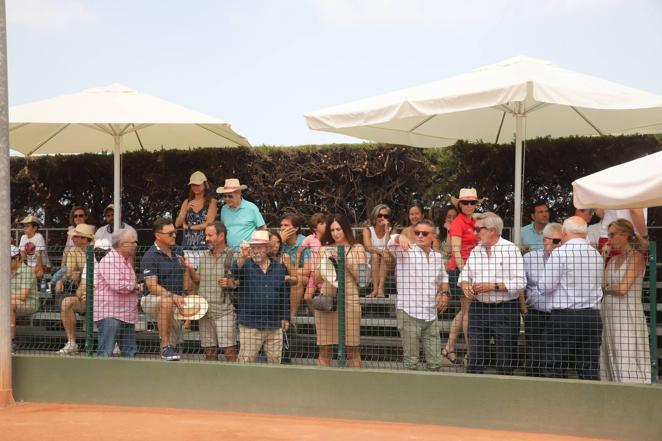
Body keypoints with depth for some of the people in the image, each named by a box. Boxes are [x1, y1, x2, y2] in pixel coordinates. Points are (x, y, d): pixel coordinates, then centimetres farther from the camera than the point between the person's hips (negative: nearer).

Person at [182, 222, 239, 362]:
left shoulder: (233, 256, -3)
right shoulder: (204, 256, 16)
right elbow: (198, 279, 18)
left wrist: (230, 283, -21)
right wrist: (190, 269, 1)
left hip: (224, 310, -6)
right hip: (205, 310, 6)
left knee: (229, 349, -8)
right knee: (209, 350, 10)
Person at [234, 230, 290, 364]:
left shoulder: (279, 268, 10)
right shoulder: (246, 265, 3)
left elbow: (285, 294, 14)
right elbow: (235, 272, -21)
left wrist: (285, 317, 10)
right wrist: (242, 258, -40)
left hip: (274, 325, 3)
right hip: (250, 325, -3)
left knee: (275, 359, 9)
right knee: (246, 359, -3)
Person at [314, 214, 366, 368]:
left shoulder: (357, 248, 9)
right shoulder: (325, 249, 14)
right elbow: (316, 280, 12)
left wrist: (345, 260, -7)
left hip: (349, 301, -2)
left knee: (352, 349, -1)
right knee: (324, 349, 3)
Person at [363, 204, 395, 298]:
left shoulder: (391, 230, 1)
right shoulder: (368, 230, -1)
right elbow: (368, 247, -20)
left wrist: (387, 229, -18)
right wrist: (381, 252, -38)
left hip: (386, 266, 1)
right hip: (371, 264, 0)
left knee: (387, 255, -29)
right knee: (375, 255, -30)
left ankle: (381, 289, -38)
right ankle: (375, 289, -37)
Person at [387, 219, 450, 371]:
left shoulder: (437, 256, 12)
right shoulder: (406, 251, -5)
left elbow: (443, 278, 29)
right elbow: (391, 243, -27)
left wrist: (444, 292, 10)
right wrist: (400, 237, -49)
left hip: (431, 315, 5)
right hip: (409, 313, -5)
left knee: (435, 361, 8)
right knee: (411, 361, 0)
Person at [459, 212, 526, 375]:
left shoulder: (511, 250, -7)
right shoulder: (475, 251, 12)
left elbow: (520, 282, -13)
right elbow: (464, 274, 22)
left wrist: (493, 286, -18)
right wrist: (465, 285, -1)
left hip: (504, 310, -5)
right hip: (478, 308, 5)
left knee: (505, 359, 3)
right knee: (475, 356, 5)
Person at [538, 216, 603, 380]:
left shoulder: (560, 253, -8)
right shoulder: (597, 255, 9)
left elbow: (545, 285, -10)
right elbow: (599, 285, 14)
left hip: (564, 316, -5)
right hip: (592, 316, 5)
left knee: (554, 369, 2)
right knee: (590, 370, 5)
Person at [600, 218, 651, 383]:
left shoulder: (636, 257, -5)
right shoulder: (613, 260, 16)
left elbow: (623, 288, -15)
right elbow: (601, 285, 5)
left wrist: (606, 287, 2)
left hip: (628, 315, -7)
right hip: (609, 314, 7)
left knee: (627, 361, -7)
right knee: (612, 362, 7)